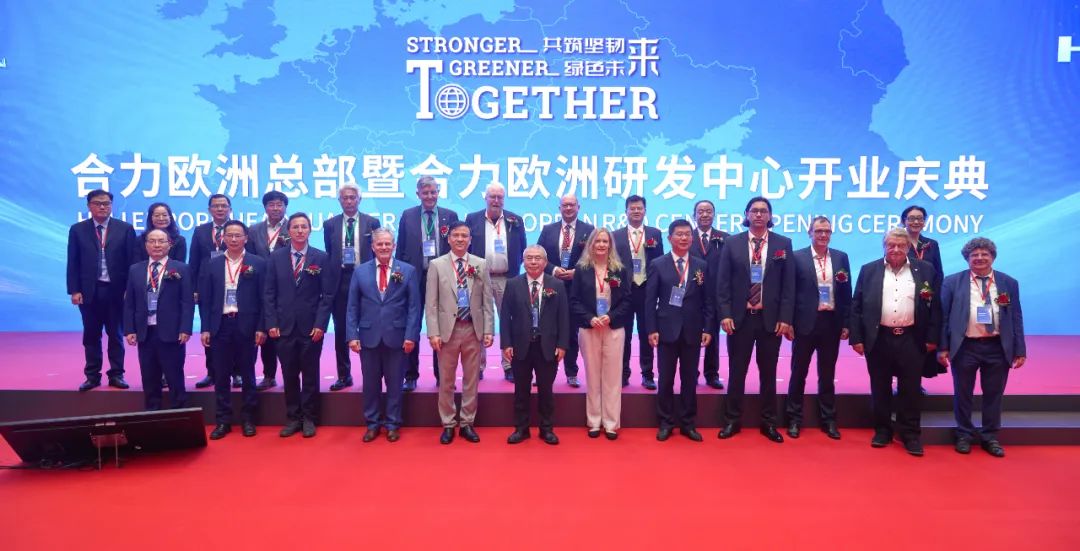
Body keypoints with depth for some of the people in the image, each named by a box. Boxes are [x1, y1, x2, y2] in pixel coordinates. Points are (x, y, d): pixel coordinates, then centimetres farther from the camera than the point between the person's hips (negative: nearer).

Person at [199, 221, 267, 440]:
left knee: (247, 374, 7)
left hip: (246, 326, -2)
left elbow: (263, 298, -1)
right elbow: (205, 299, 6)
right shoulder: (211, 265, 7)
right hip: (220, 325, 2)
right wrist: (205, 328, 0)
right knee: (221, 375, 6)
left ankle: (248, 419, 17)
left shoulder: (258, 264, 0)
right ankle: (223, 420, 16)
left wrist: (261, 328, -7)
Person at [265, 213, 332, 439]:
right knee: (289, 375, 8)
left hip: (311, 327, -1)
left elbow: (327, 294, -2)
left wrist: (320, 324, -10)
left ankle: (309, 418, 17)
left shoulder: (321, 258, 0)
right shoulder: (276, 257, 5)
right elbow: (270, 293, 4)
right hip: (284, 326, 2)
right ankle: (293, 418, 19)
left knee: (310, 375, 7)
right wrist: (271, 323, -4)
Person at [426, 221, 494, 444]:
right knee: (446, 381, 7)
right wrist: (433, 332, -9)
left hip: (473, 330, 1)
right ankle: (448, 424, 20)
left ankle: (467, 423, 21)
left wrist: (488, 330, -2)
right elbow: (431, 303, -2)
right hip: (448, 329, -1)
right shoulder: (436, 265, 1)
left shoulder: (481, 265, 5)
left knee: (471, 380, 9)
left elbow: (487, 300, 4)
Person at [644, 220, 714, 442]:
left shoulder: (702, 266, 7)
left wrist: (708, 329, -2)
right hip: (667, 330, -2)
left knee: (690, 379, 8)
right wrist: (651, 329, -9)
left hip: (692, 331, 2)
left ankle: (688, 423, 19)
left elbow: (708, 300, 6)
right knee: (666, 379, 5)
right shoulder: (658, 265, 1)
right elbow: (650, 300, -2)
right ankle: (666, 423, 16)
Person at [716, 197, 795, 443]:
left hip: (771, 318, 1)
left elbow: (788, 284, 1)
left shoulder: (783, 244, 3)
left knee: (768, 373, 9)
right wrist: (725, 314, -8)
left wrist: (785, 318, -6)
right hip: (740, 317, 0)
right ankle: (732, 421, 18)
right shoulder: (732, 243, 2)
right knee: (736, 371, 7)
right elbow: (723, 282, 0)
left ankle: (768, 423, 21)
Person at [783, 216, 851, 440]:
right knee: (799, 372, 7)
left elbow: (846, 293, 7)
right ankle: (794, 419, 18)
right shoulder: (797, 257, -3)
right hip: (805, 322, -2)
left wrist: (846, 324, 3)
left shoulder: (841, 257, 6)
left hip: (831, 322, 3)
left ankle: (828, 419, 23)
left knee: (827, 374, 12)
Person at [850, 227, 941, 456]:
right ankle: (882, 430, 21)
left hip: (911, 340, 0)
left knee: (910, 390, 5)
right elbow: (856, 306, 3)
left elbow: (935, 306, 5)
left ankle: (911, 434, 16)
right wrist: (856, 338, -2)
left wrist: (932, 338, 0)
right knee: (880, 388, 9)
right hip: (879, 339, 0)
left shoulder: (925, 270, 4)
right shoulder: (869, 270, 4)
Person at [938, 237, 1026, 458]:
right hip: (965, 347, -1)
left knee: (993, 394, 11)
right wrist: (943, 347, -6)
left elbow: (1016, 318, 6)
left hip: (997, 348, 2)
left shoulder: (1009, 283, 5)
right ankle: (964, 435, 25)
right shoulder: (952, 282, 0)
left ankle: (990, 437, 25)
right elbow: (943, 316, -1)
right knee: (963, 394, 10)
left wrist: (1020, 350, 1)